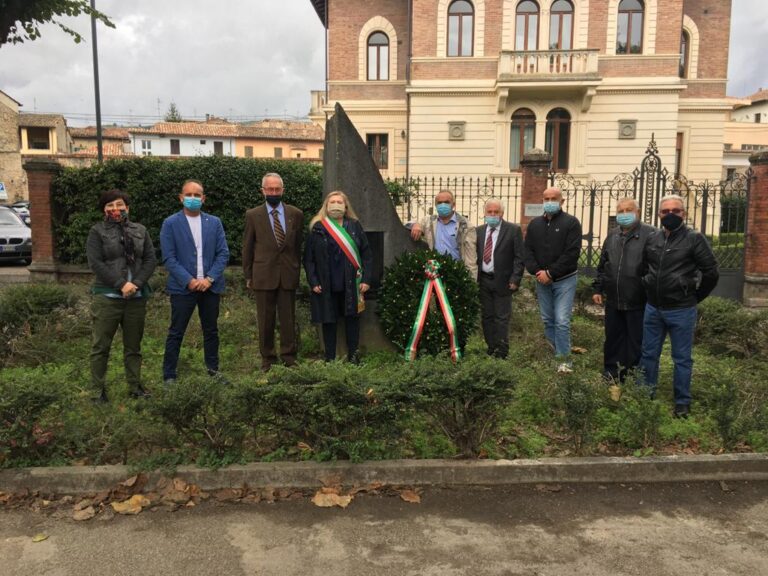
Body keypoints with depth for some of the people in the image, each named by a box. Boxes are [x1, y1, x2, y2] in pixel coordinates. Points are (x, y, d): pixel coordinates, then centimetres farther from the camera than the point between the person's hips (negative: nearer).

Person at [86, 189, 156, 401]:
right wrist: (121, 284, -16)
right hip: (107, 297, -3)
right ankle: (98, 389, 12)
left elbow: (150, 259, 4)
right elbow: (95, 263, -8)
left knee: (133, 346, 11)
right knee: (100, 346, 2)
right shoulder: (97, 231, 1)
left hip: (137, 297, 3)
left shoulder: (140, 230, 10)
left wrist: (137, 283, -10)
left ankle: (135, 386, 20)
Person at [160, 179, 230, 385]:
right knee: (176, 333, 3)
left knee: (211, 331, 13)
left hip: (210, 286, 3)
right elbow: (169, 258, -7)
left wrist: (210, 278, -10)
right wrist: (189, 281, -16)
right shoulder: (170, 223, -2)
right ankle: (169, 376, 13)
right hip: (183, 287, -3)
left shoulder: (214, 222, 7)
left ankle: (213, 370, 27)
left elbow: (223, 254, 2)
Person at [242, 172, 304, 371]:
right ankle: (267, 358, 18)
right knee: (265, 320, 6)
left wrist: (297, 269, 11)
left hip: (289, 275, 1)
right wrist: (248, 276, 5)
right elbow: (247, 248, 6)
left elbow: (299, 245, 11)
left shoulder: (296, 214, 5)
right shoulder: (253, 215, 2)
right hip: (263, 275, -1)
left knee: (289, 318, 6)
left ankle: (289, 357, 17)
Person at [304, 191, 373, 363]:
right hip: (326, 285, -1)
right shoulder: (317, 228, 1)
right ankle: (330, 358, 17)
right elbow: (308, 258, 1)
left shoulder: (355, 226, 5)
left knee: (352, 319, 7)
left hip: (351, 284, 1)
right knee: (328, 321, 6)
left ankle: (353, 355, 19)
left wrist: (366, 279, -4)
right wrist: (313, 282, -7)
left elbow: (366, 254, 4)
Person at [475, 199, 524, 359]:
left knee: (501, 318, -2)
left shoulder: (513, 230, -4)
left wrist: (515, 279, -13)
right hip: (483, 280, 4)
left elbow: (519, 257, -6)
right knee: (487, 317, 10)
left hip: (502, 281, -4)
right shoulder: (479, 231, 9)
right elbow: (475, 255, 11)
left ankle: (501, 354, 5)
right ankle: (491, 350, 21)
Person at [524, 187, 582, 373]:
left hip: (564, 280, -5)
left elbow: (572, 253, -14)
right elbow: (528, 250, 6)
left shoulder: (571, 222, -6)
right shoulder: (534, 224, 9)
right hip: (542, 281, 5)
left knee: (562, 321, -9)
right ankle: (554, 354, 24)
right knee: (547, 320, 11)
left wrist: (550, 273, -17)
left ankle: (564, 359, 1)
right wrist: (537, 271, -11)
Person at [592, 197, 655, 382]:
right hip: (613, 300, 6)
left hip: (638, 302, -6)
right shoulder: (612, 235, 12)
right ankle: (612, 373, 29)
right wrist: (598, 289, 14)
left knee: (636, 342, 5)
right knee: (613, 338, 16)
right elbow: (602, 265, 18)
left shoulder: (650, 234, -9)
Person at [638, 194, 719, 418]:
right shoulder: (652, 238, 4)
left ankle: (682, 402, 19)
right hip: (653, 308, 5)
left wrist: (694, 297, 0)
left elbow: (711, 272, -7)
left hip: (681, 311, -5)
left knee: (682, 358, 7)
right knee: (648, 355, 13)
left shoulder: (694, 239, -10)